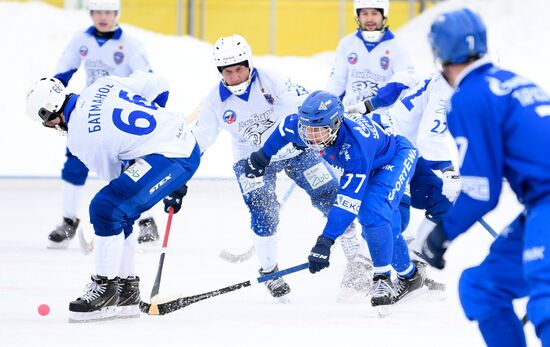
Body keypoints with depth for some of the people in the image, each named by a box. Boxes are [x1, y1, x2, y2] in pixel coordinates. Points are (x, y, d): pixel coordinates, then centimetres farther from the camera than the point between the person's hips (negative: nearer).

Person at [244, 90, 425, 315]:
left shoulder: (355, 145, -44)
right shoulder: (304, 125, -25)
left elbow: (349, 201, -45)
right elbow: (287, 128, 2)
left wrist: (325, 241, -48)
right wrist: (262, 156, 14)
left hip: (398, 157, -8)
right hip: (372, 168, 8)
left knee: (373, 215, -29)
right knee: (386, 229, 8)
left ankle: (382, 279, -18)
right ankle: (409, 276, 29)